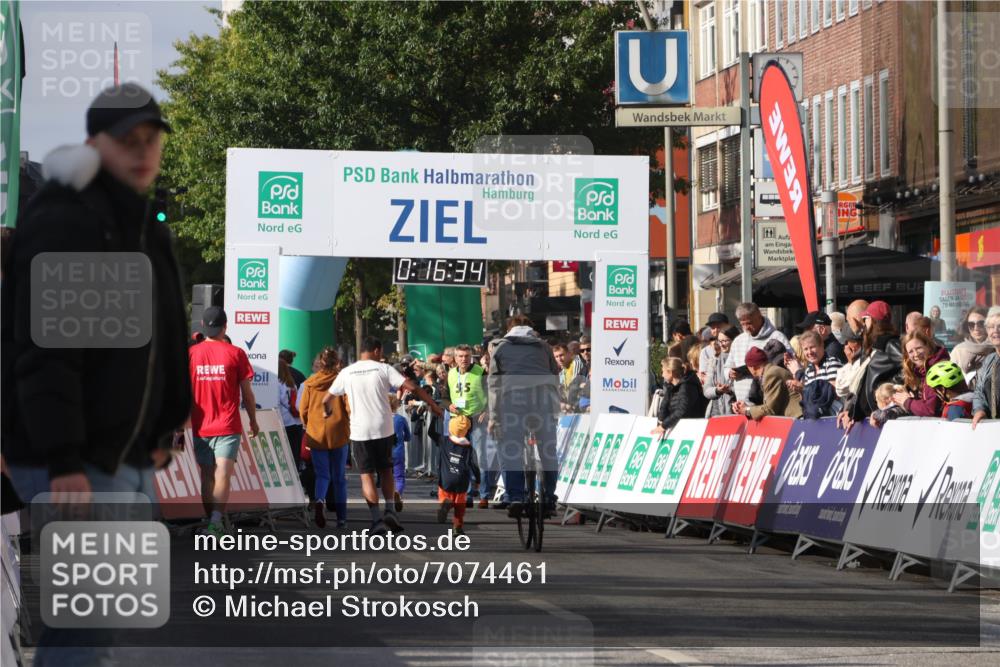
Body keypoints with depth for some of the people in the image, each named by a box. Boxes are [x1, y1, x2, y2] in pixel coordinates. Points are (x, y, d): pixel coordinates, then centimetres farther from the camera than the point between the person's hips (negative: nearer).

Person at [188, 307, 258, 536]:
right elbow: (247, 393, 1)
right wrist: (253, 421, 15)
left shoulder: (191, 354, 2)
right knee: (223, 475, -11)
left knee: (207, 477, 12)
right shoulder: (235, 354, -3)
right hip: (228, 426, -2)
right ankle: (216, 520, -28)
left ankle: (210, 522, 17)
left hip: (200, 427, 2)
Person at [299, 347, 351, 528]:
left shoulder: (310, 383, 0)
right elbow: (350, 407, -9)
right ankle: (341, 518, 12)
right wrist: (350, 425, 9)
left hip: (316, 434, 1)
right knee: (339, 477, 10)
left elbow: (303, 410, 3)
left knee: (322, 475, 8)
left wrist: (308, 428, 19)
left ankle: (319, 500, -24)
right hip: (338, 434, -1)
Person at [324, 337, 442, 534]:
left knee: (367, 475, 3)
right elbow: (412, 387, -9)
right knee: (386, 470, 18)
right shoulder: (383, 369, -2)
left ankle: (377, 518, -8)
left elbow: (327, 400, 10)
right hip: (383, 429, 0)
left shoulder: (347, 373, 2)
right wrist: (434, 405, 0)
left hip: (359, 431, 0)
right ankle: (390, 511, 6)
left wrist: (328, 413, 33)